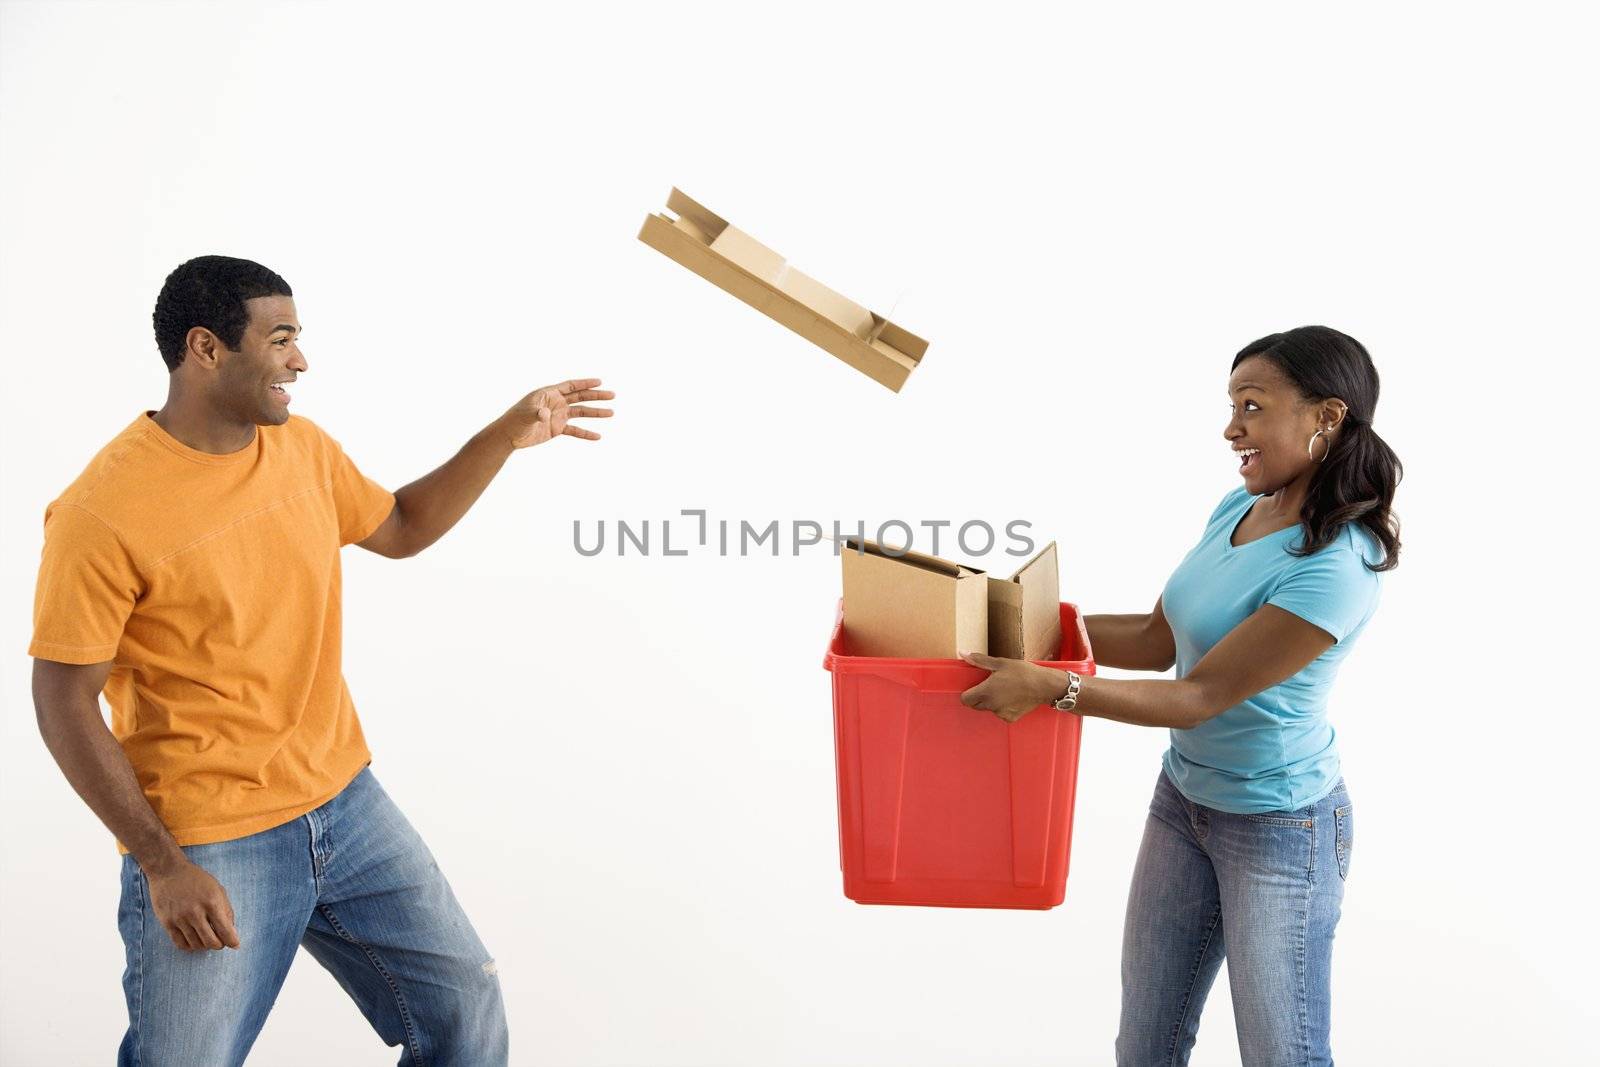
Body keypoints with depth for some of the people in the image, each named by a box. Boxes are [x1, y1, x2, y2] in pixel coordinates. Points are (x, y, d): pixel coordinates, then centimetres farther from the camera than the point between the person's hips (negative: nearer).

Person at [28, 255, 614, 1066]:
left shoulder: (303, 447, 2)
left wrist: (505, 437, 9)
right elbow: (64, 703, -14)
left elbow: (400, 527, 19)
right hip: (207, 847, -6)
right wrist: (162, 865, -16)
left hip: (346, 803, 6)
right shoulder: (102, 512, -18)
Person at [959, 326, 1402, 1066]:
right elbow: (1159, 640, 7)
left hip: (1279, 829, -7)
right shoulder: (1237, 508, 0)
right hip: (1183, 799, 8)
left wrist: (1053, 687, -28)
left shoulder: (1335, 567, -26)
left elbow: (1202, 696, -24)